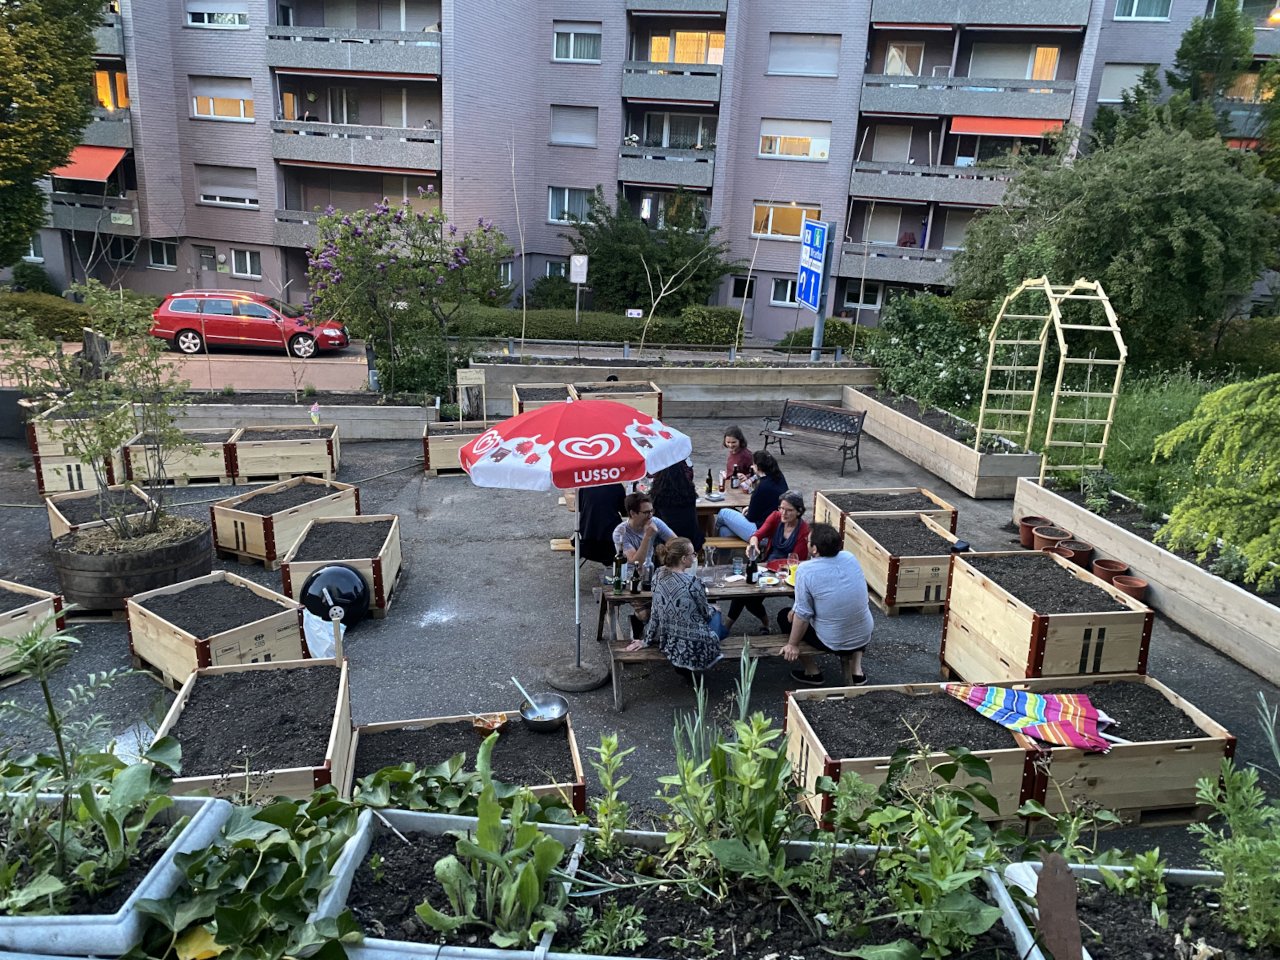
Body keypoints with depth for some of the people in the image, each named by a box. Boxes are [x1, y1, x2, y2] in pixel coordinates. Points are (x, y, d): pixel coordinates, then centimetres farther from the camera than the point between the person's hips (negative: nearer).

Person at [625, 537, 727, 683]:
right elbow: (705, 613, -7)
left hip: (668, 644, 6)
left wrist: (647, 640, 13)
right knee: (715, 614, 28)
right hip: (695, 647, -6)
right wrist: (714, 609, 16)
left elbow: (655, 613, 2)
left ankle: (683, 665, 26)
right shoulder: (692, 582, -24)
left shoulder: (658, 575, -7)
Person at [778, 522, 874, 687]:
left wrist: (793, 645, 0)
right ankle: (856, 670, 23)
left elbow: (803, 615, -16)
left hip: (832, 642, -4)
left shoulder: (806, 570, -20)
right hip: (864, 636, 4)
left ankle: (812, 672, 20)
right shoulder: (850, 557, -3)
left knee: (784, 617, 18)